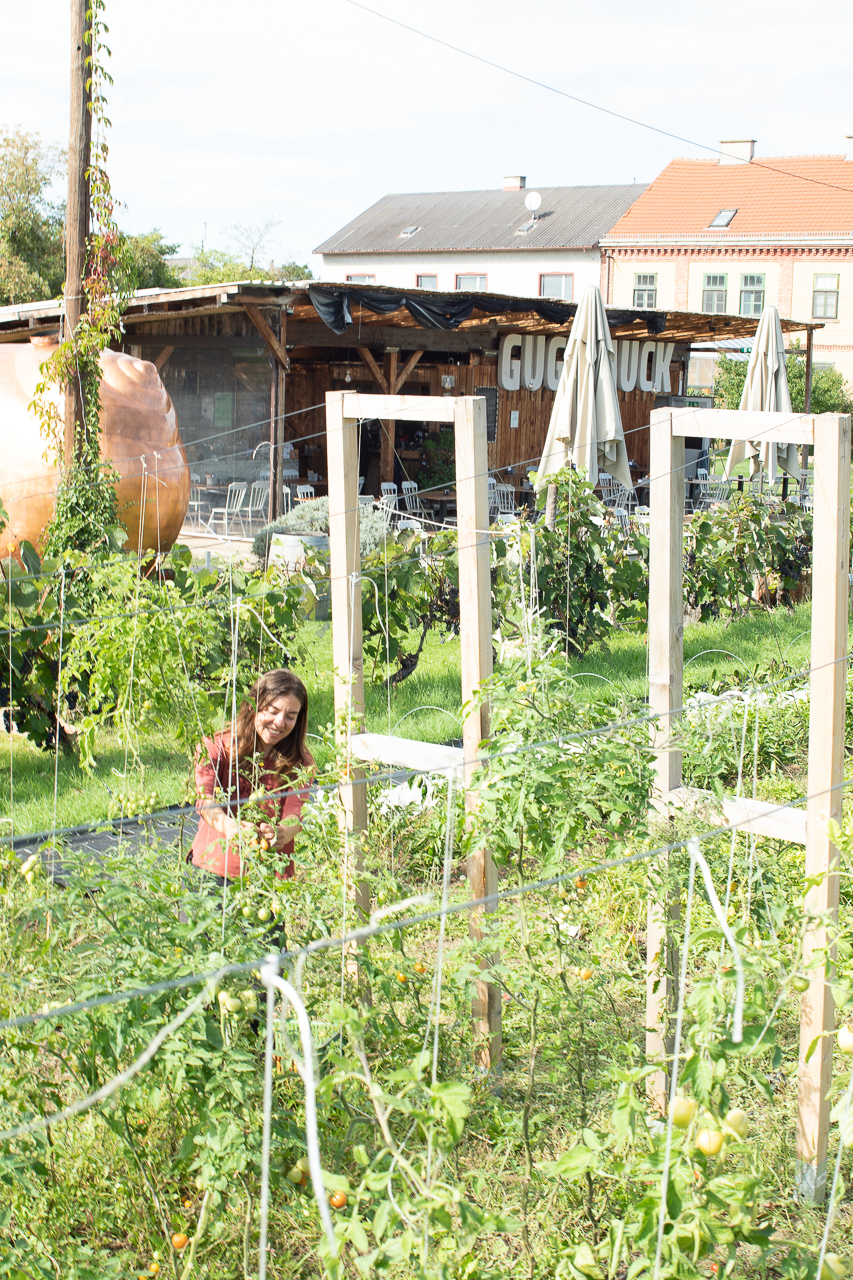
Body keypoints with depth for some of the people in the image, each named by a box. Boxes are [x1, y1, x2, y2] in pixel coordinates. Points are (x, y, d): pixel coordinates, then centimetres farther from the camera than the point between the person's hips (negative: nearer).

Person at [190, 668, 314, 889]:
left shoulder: (299, 763, 3)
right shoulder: (216, 747, -1)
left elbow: (294, 814, -12)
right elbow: (205, 799, -17)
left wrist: (281, 833, -36)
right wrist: (228, 825, -39)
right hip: (213, 871, -1)